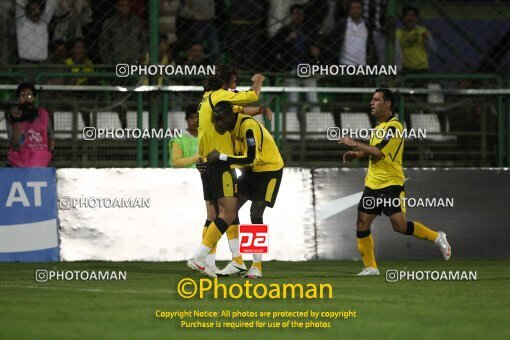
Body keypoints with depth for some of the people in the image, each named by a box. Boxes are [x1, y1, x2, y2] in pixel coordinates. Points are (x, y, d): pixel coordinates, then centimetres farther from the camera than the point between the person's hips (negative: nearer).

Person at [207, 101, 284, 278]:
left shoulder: (249, 126, -30)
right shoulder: (233, 126, -5)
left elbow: (251, 158, -35)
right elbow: (238, 155, 3)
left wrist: (221, 157, -33)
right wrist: (207, 160, -13)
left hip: (270, 170, -8)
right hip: (251, 171, 8)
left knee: (256, 214, -14)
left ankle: (257, 266, -6)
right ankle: (237, 262, 2)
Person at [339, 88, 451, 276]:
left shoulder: (394, 126, -15)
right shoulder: (380, 126, 13)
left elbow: (379, 153, -23)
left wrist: (355, 144, -16)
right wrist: (356, 154, 10)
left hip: (391, 184, -9)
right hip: (372, 184, 9)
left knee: (400, 225, -15)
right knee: (362, 224, 1)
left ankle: (437, 237, 6)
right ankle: (370, 267, 8)